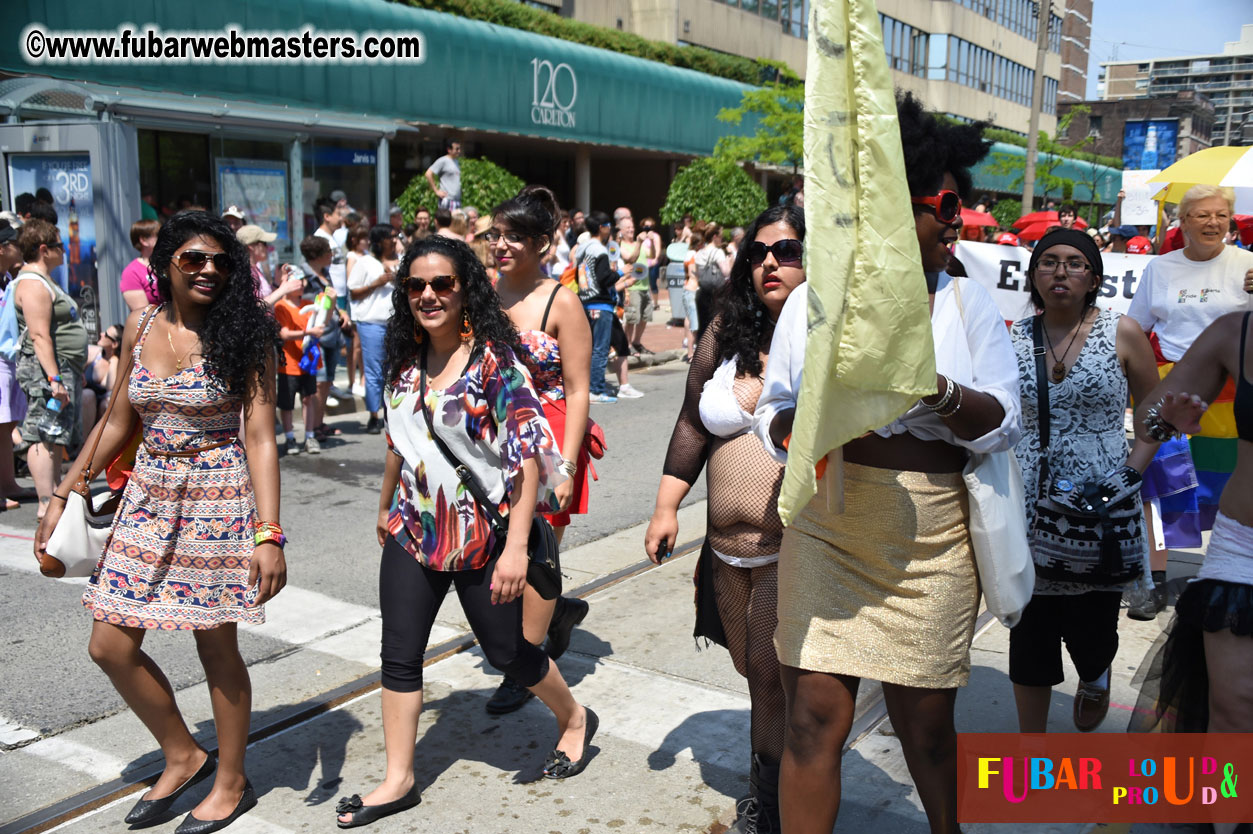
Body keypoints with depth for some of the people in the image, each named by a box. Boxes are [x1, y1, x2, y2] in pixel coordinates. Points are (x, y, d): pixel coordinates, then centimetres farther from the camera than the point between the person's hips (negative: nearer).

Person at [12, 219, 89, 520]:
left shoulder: (44, 281, 21)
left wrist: (75, 373, 26)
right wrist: (54, 379, -26)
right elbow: (40, 337, -21)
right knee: (46, 438, -11)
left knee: (58, 438, 13)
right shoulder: (33, 284, -13)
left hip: (62, 370, 11)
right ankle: (47, 505, -11)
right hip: (46, 371, -11)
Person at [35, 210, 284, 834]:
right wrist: (63, 495, 12)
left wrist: (268, 534, -22)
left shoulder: (243, 335, -10)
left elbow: (260, 440, -14)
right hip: (150, 496, 6)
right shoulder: (141, 328, 4)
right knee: (110, 645, 7)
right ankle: (183, 756, 29)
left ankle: (231, 784, 26)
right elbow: (118, 423, 14)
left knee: (216, 646, 4)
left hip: (219, 501, -5)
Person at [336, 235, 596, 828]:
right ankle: (398, 780, 23)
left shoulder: (495, 360, -16)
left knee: (506, 650, 9)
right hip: (414, 531, 6)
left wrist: (516, 547, -24)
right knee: (399, 656, 7)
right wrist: (386, 509, 26)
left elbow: (529, 457, -20)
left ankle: (575, 719, 37)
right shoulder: (407, 362, 3)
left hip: (480, 535, -5)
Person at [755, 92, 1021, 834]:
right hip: (827, 530, 0)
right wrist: (799, 424, -16)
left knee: (925, 724, 12)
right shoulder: (812, 300, 3)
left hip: (932, 543, 1)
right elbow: (772, 412, 7)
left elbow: (1006, 425, -3)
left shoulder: (969, 302, 3)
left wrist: (942, 392, -22)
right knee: (815, 717, 0)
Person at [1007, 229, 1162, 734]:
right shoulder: (1012, 339, 3)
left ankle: (1095, 677, 44)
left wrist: (1130, 474, -8)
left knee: (1090, 631, 3)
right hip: (1030, 508, 2)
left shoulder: (1121, 333, -1)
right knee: (1030, 635, 6)